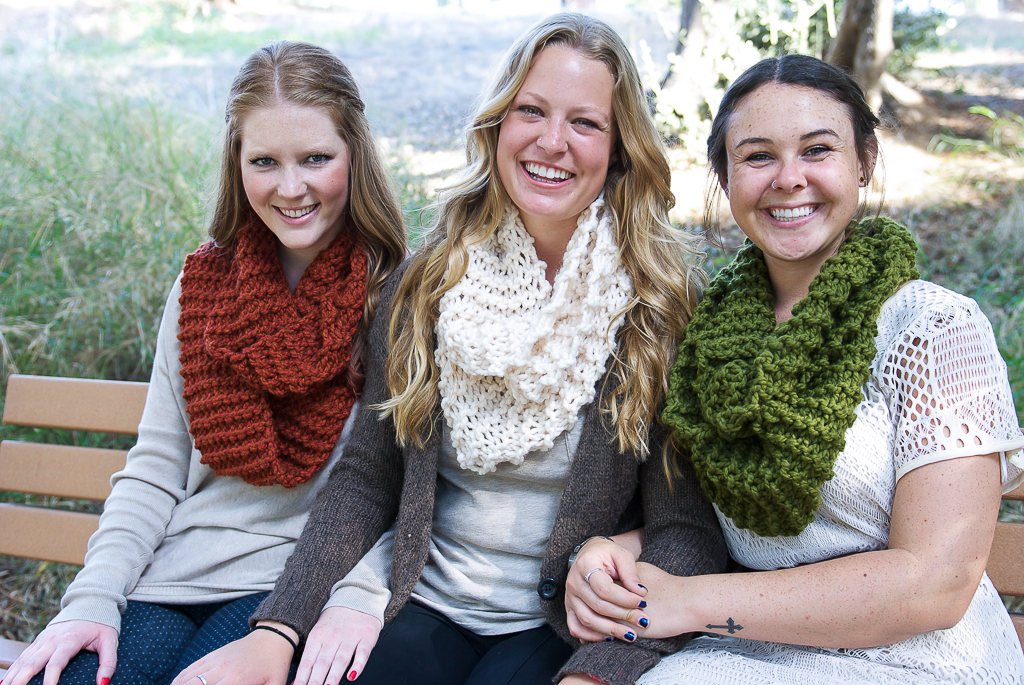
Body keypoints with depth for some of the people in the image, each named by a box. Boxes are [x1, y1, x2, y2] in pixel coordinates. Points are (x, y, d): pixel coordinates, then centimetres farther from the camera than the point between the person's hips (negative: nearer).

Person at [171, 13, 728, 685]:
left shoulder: (664, 301, -8)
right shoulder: (430, 280, 1)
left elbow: (689, 528, -11)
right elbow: (366, 477, 4)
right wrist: (276, 629, -10)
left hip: (567, 628, -2)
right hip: (422, 602, 3)